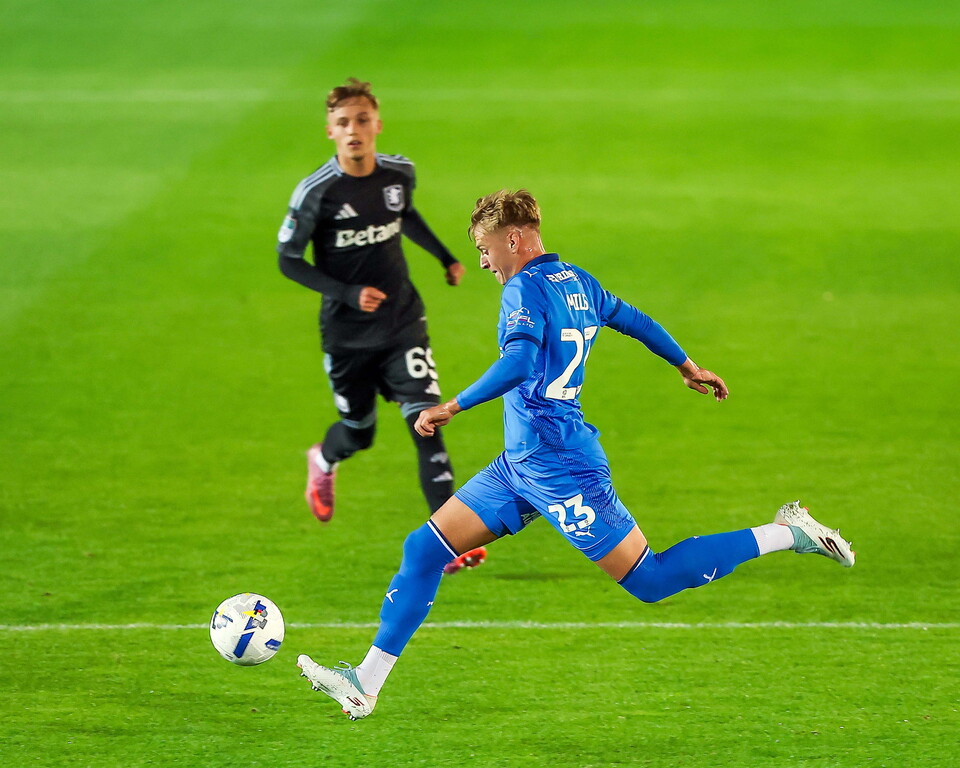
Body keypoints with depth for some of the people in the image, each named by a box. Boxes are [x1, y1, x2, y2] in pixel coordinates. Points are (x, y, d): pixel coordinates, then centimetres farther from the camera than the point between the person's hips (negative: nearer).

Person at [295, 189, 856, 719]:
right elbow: (636, 321, 25)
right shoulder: (578, 282, 12)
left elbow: (519, 363, -30)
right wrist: (689, 367, 40)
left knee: (650, 581, -6)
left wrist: (452, 408, -28)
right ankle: (365, 685, 5)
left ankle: (786, 535, 1)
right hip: (522, 464, 10)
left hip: (557, 465, -10)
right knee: (425, 549, 6)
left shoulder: (526, 289, -14)